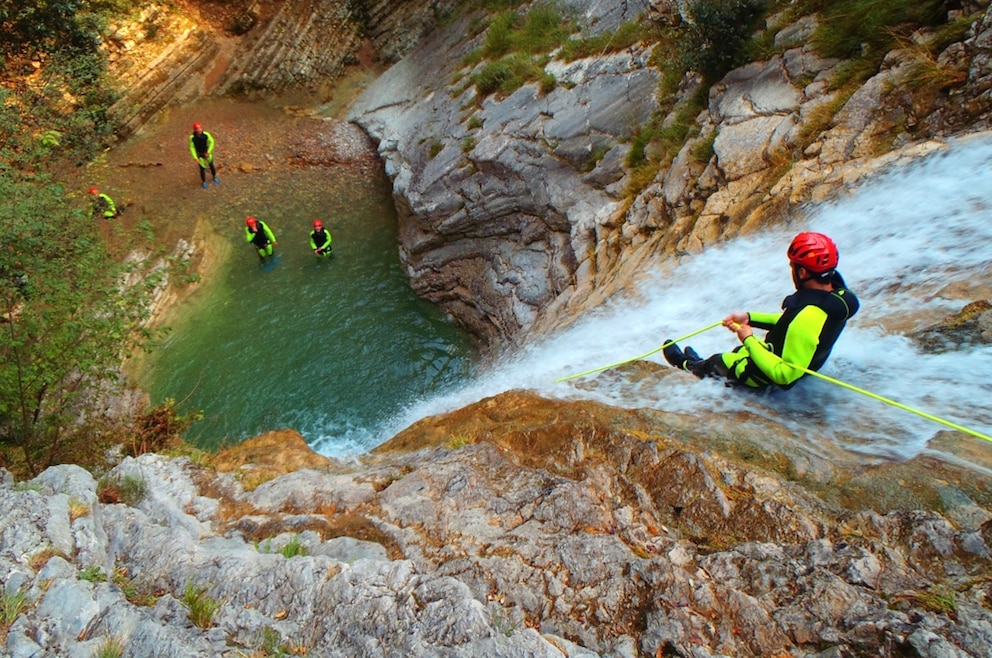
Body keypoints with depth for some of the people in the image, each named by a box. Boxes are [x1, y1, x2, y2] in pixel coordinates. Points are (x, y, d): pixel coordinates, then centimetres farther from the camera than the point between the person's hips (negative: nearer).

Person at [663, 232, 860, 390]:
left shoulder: (807, 320, -41)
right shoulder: (835, 292, -13)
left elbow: (785, 375, -36)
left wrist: (749, 340, -27)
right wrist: (749, 317, -1)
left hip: (774, 376, -7)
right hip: (802, 363, 8)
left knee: (716, 362, 16)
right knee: (742, 350, 30)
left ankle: (688, 365, 48)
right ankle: (700, 364, 57)